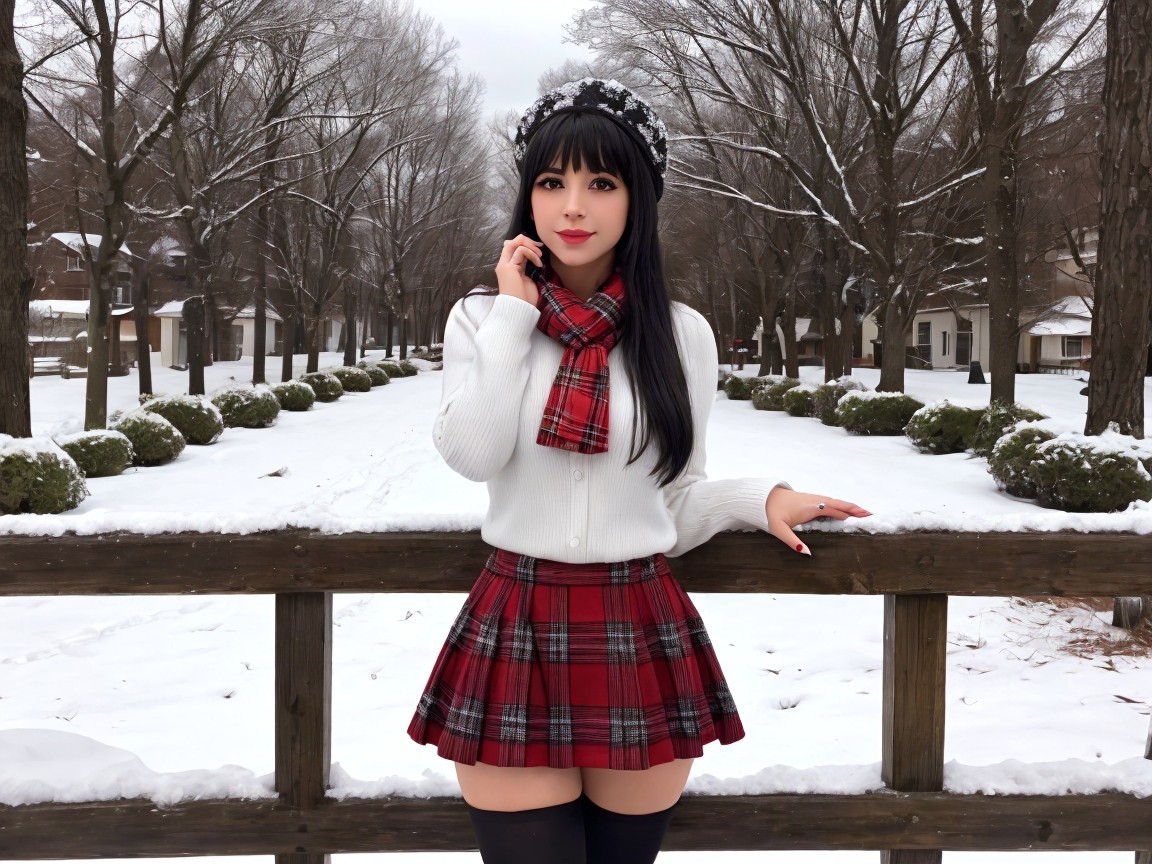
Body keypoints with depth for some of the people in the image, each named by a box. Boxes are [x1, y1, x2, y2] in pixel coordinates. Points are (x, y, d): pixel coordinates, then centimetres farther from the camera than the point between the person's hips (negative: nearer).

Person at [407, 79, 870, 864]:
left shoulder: (681, 333, 1)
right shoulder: (482, 316, 1)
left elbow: (677, 500, 8)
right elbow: (473, 456, -16)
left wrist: (760, 499, -8)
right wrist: (515, 314, -11)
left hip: (642, 638, 1)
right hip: (516, 635, -1)